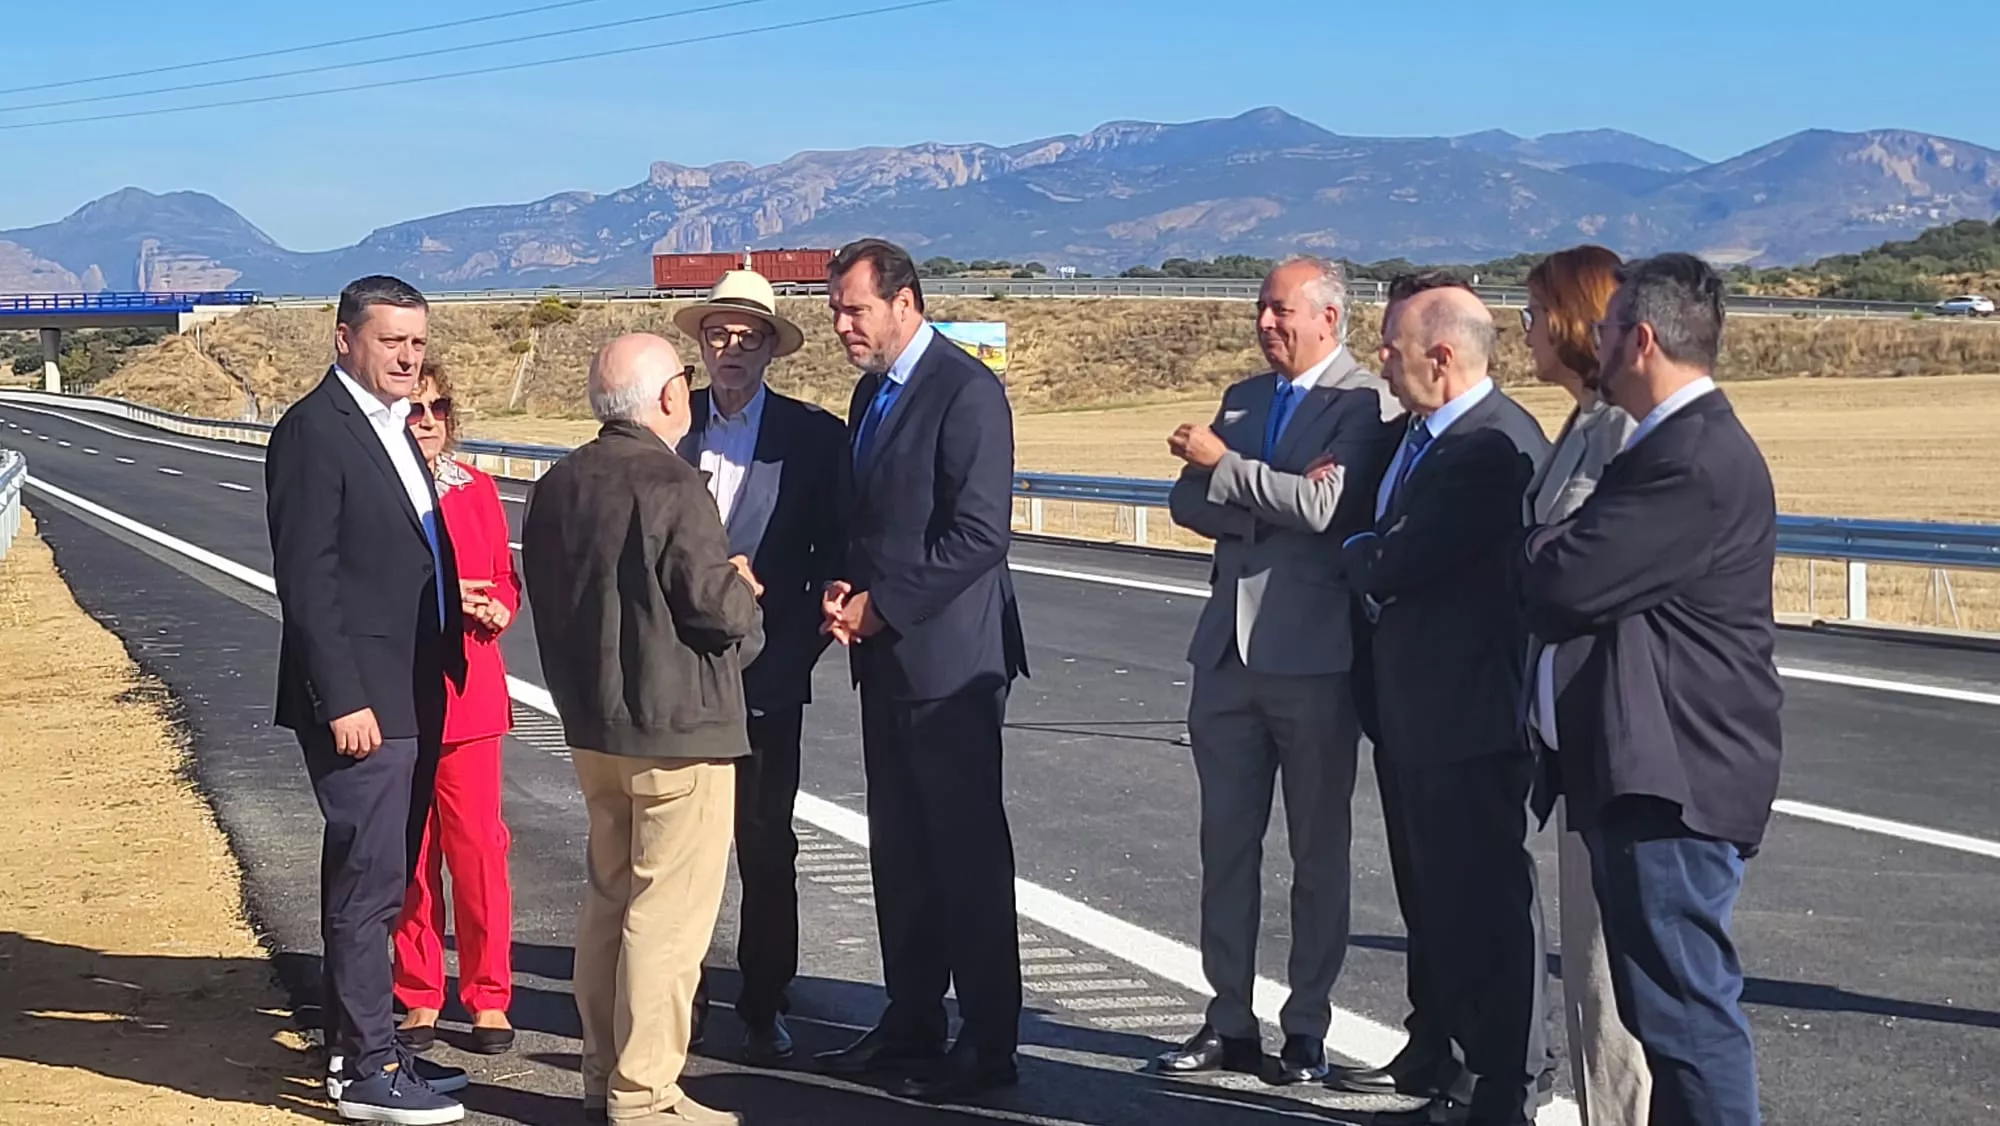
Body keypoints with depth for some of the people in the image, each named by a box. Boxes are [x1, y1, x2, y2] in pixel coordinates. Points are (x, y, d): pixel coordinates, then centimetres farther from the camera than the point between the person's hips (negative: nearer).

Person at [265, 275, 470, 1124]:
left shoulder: (393, 429, 15)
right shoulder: (314, 431, -13)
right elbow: (305, 578, -18)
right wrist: (342, 700, -21)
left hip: (413, 696, 9)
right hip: (362, 700, -9)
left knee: (374, 878, 16)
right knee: (369, 881, -5)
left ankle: (356, 1043, 25)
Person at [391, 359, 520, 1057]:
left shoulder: (476, 489, 9)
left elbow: (504, 579, 14)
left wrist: (492, 607, -8)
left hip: (467, 690, 2)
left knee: (477, 842, 0)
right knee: (409, 849, 5)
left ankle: (488, 997, 10)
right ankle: (419, 999, 17)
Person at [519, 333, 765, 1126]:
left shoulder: (556, 486, 8)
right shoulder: (670, 485, -18)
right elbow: (718, 606, -20)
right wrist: (741, 590, 2)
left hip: (594, 725, 9)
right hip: (678, 729, -9)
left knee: (609, 898, 18)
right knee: (667, 913, -2)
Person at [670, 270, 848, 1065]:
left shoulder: (814, 437, 1)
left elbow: (833, 558, 2)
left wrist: (793, 654, -7)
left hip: (764, 673, -1)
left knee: (765, 846, 4)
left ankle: (764, 1008, 13)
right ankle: (681, 999, 17)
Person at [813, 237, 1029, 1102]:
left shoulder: (965, 390, -13)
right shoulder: (870, 393, 15)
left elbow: (979, 531, -19)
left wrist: (883, 605, -15)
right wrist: (849, 593, 2)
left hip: (949, 658, -9)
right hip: (886, 655, 9)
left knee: (968, 856, -3)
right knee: (899, 854, 13)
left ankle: (988, 1045, 5)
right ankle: (910, 1025, 22)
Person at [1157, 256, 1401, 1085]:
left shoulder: (1367, 404, -8)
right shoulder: (1243, 398, 15)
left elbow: (1326, 506, -22)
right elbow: (1190, 501, 7)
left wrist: (1227, 468, -12)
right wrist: (1271, 506, -11)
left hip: (1313, 655, -6)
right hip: (1229, 647, 7)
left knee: (1319, 850, 5)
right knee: (1226, 842, 9)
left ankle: (1307, 1032, 13)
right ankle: (1229, 1023, 17)